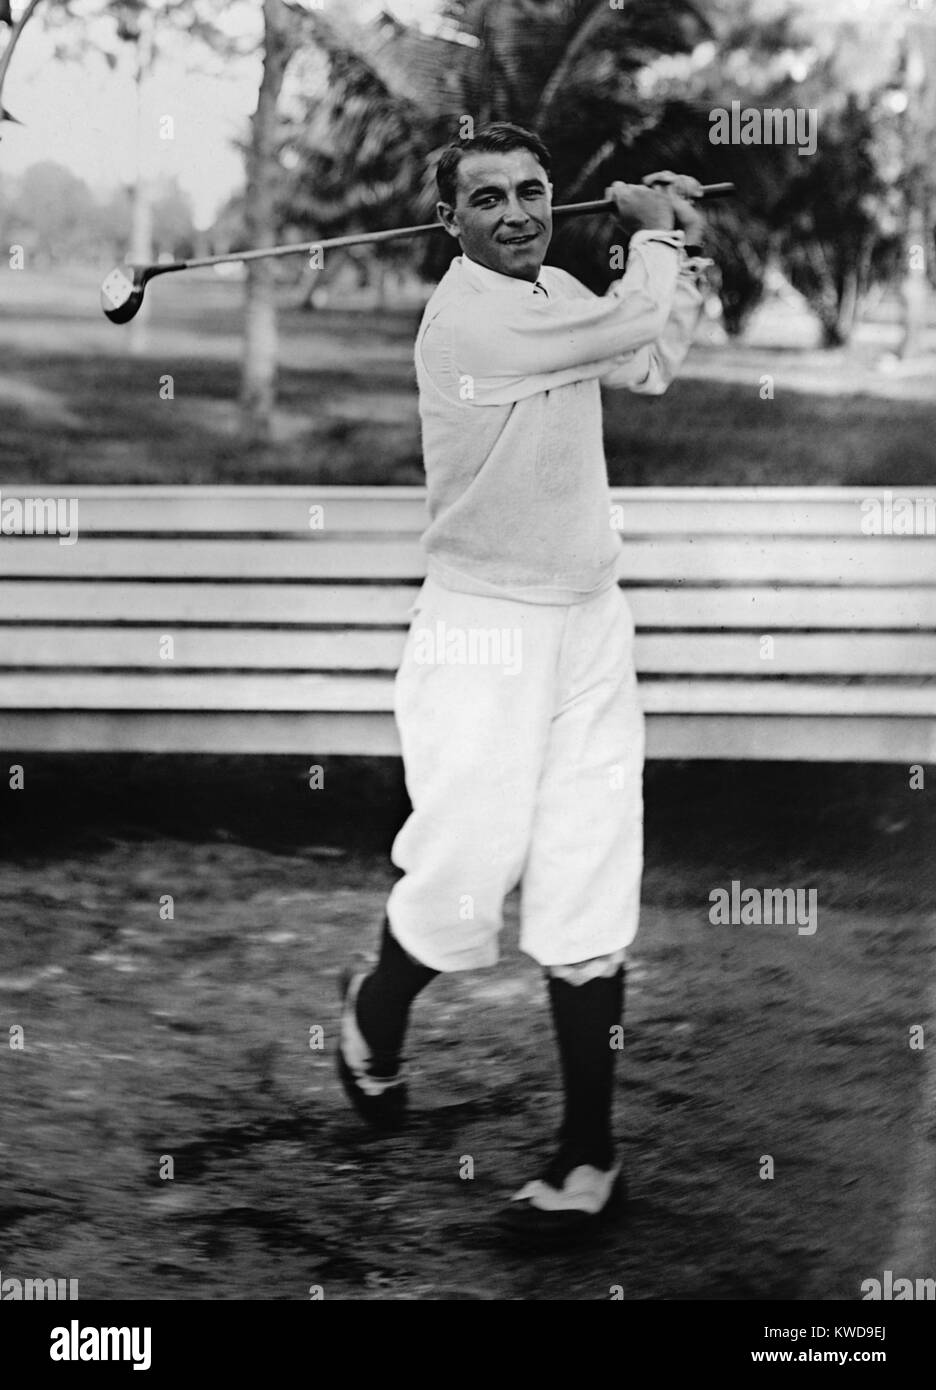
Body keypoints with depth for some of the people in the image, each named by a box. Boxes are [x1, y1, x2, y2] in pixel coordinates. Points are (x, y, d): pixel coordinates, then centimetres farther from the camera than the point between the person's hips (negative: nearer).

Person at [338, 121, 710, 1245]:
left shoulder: (558, 293, 9)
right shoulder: (471, 317, -17)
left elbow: (650, 365, 25)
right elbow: (634, 327, -14)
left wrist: (680, 251, 13)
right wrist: (652, 227, 5)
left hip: (589, 626, 6)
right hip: (482, 637, -6)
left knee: (589, 900, 3)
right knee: (463, 878, -5)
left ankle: (588, 1154, 12)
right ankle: (373, 1017, 30)